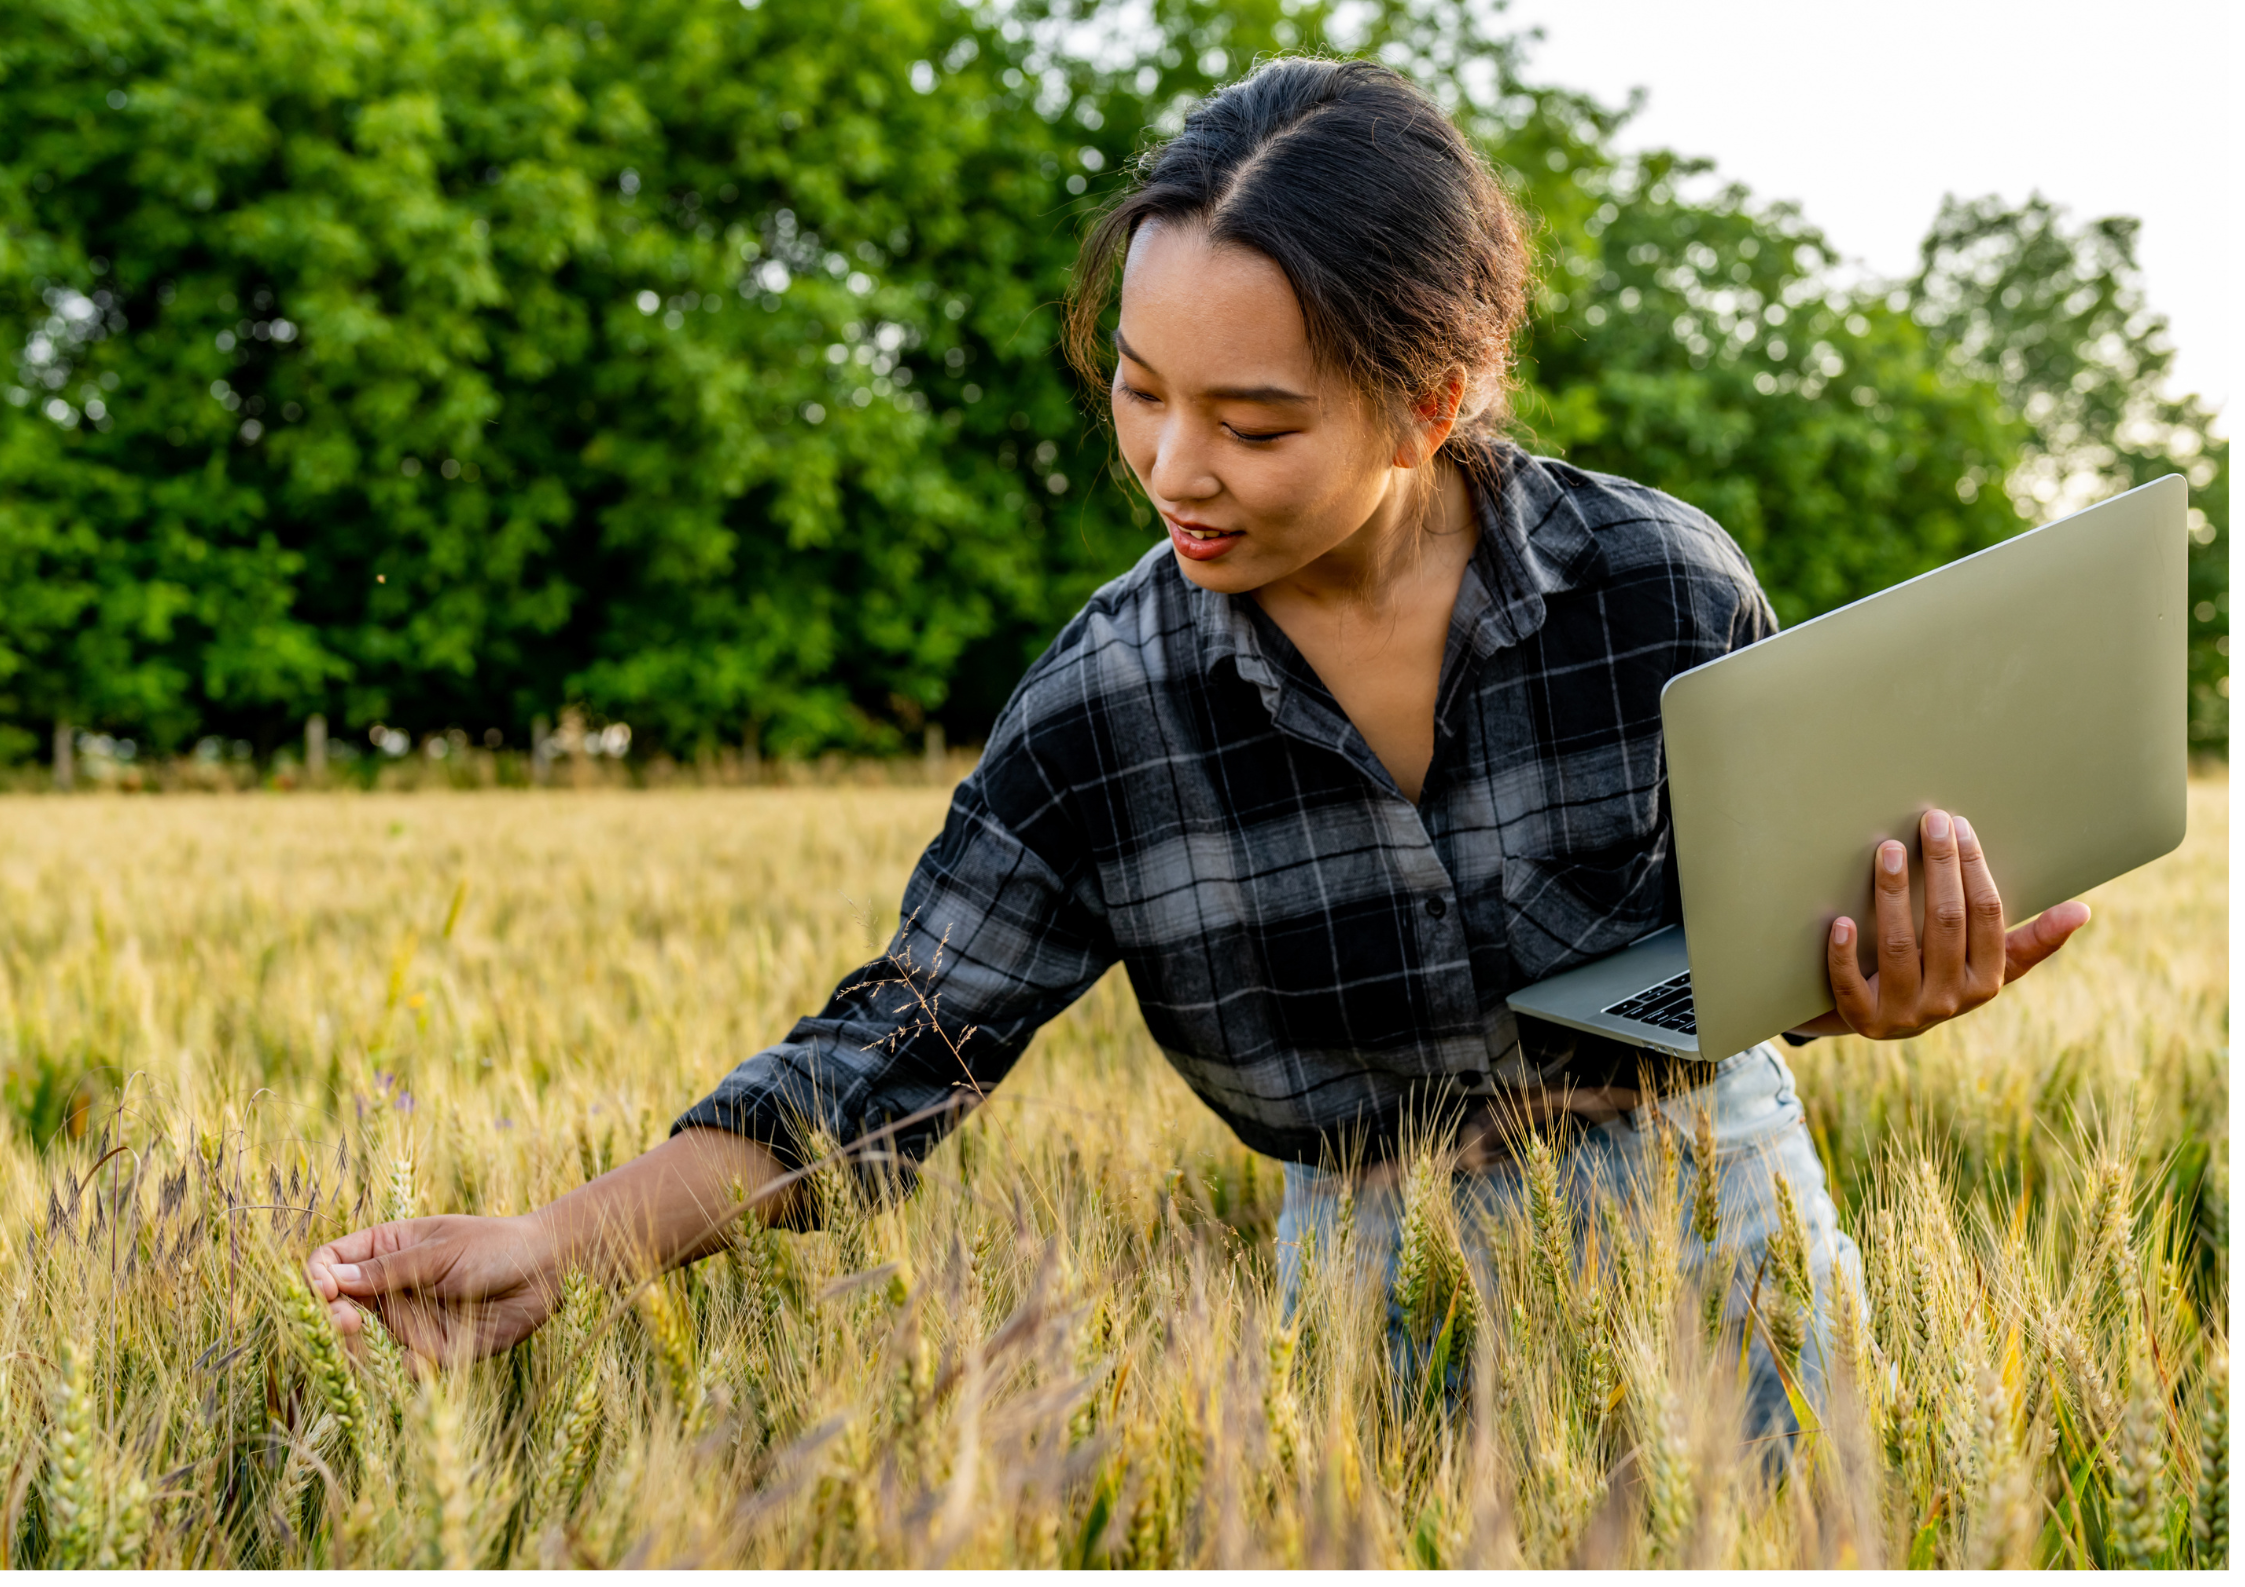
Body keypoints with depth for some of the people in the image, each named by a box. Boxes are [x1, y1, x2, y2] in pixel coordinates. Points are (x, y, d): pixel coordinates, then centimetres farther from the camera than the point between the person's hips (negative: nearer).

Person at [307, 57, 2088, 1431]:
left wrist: (1872, 991, -28)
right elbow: (891, 1057, -13)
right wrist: (558, 1245, -25)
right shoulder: (1106, 711, -16)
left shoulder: (1664, 589, -17)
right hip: (1377, 1275, 0)